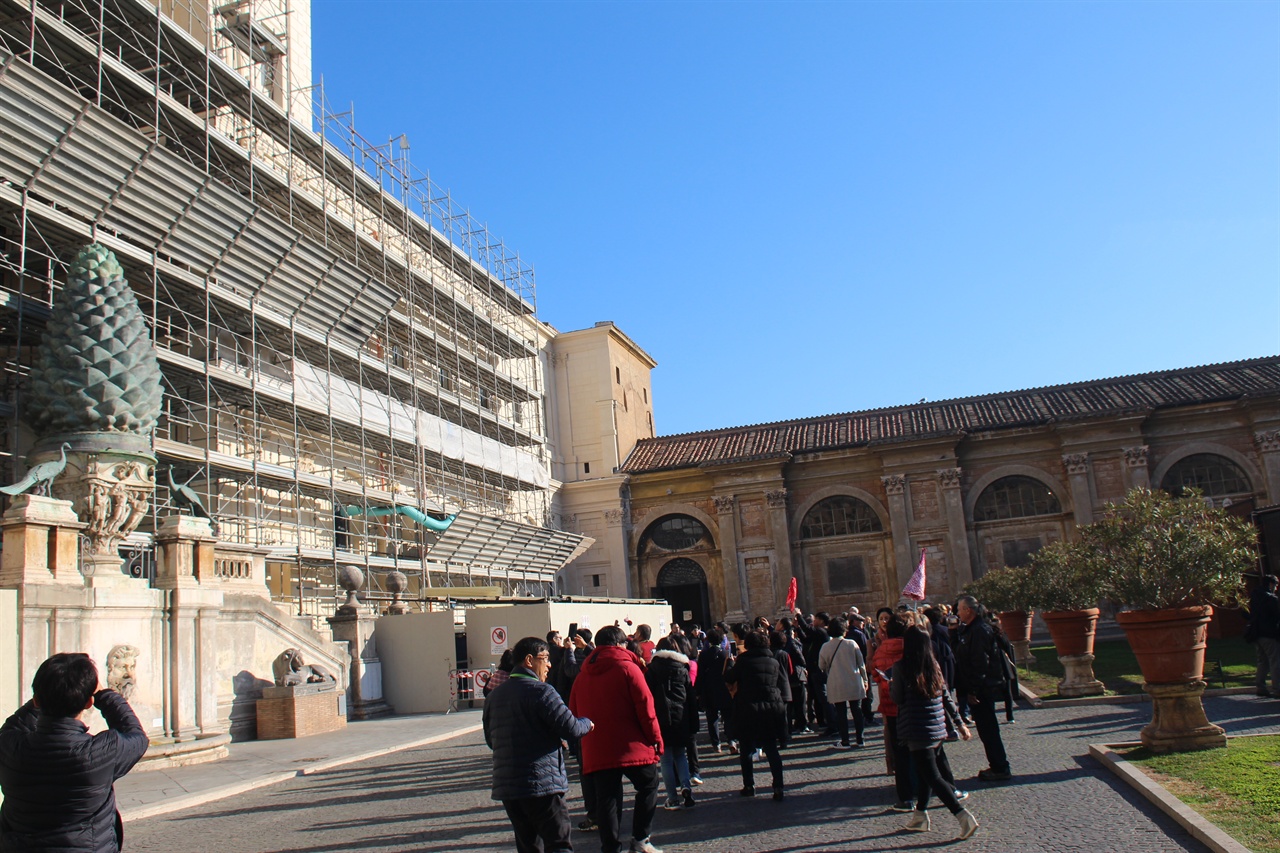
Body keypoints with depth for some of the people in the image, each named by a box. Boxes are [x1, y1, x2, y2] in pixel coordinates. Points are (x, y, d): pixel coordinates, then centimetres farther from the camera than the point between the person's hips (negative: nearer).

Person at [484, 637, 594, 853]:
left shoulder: (494, 695, 12)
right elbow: (569, 728, -15)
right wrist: (587, 723, 5)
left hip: (505, 786, 7)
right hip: (542, 785, -7)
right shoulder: (540, 691, -11)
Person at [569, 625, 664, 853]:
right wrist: (656, 739, -1)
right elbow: (645, 707, -9)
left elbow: (574, 711, 13)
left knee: (606, 798, 7)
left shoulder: (583, 674, 9)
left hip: (596, 751, 4)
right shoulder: (627, 667, -7)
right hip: (631, 746, -4)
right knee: (648, 785, 14)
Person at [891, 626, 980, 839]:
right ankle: (920, 816, 27)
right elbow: (947, 698, 8)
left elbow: (897, 698, -6)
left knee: (932, 777, -3)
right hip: (938, 729, 6)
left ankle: (963, 815, -13)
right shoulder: (934, 666, 4)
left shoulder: (902, 667, -12)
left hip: (917, 731, -6)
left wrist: (890, 684, 13)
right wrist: (960, 724, 15)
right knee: (924, 773, 18)